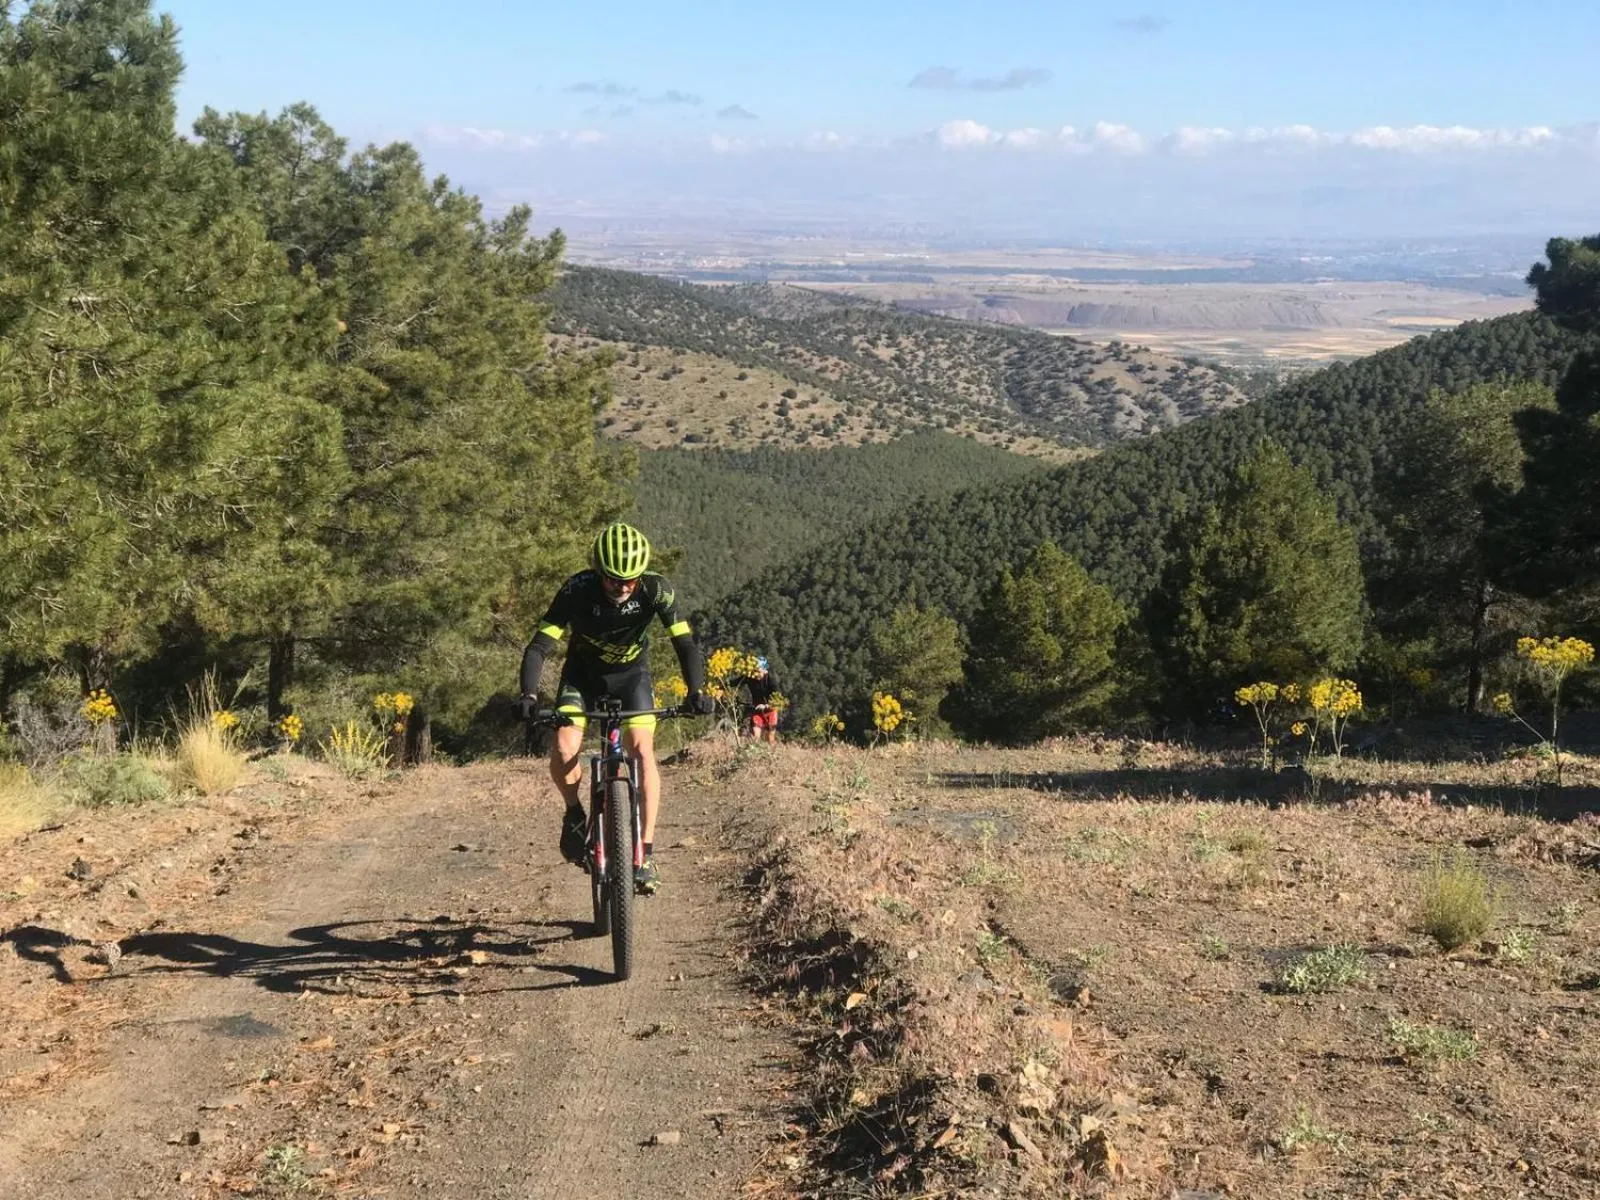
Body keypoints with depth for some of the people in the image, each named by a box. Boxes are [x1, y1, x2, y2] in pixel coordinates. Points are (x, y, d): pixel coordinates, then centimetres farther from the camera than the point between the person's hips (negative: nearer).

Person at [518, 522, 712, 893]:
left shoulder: (656, 590, -27)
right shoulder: (577, 590, -29)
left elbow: (685, 643, -27)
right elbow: (539, 647, -30)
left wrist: (696, 690, -43)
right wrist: (529, 695, -46)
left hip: (631, 673, 0)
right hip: (582, 673, 0)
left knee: (642, 750, -21)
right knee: (564, 752, -22)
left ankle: (646, 853, -15)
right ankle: (575, 813, 9)